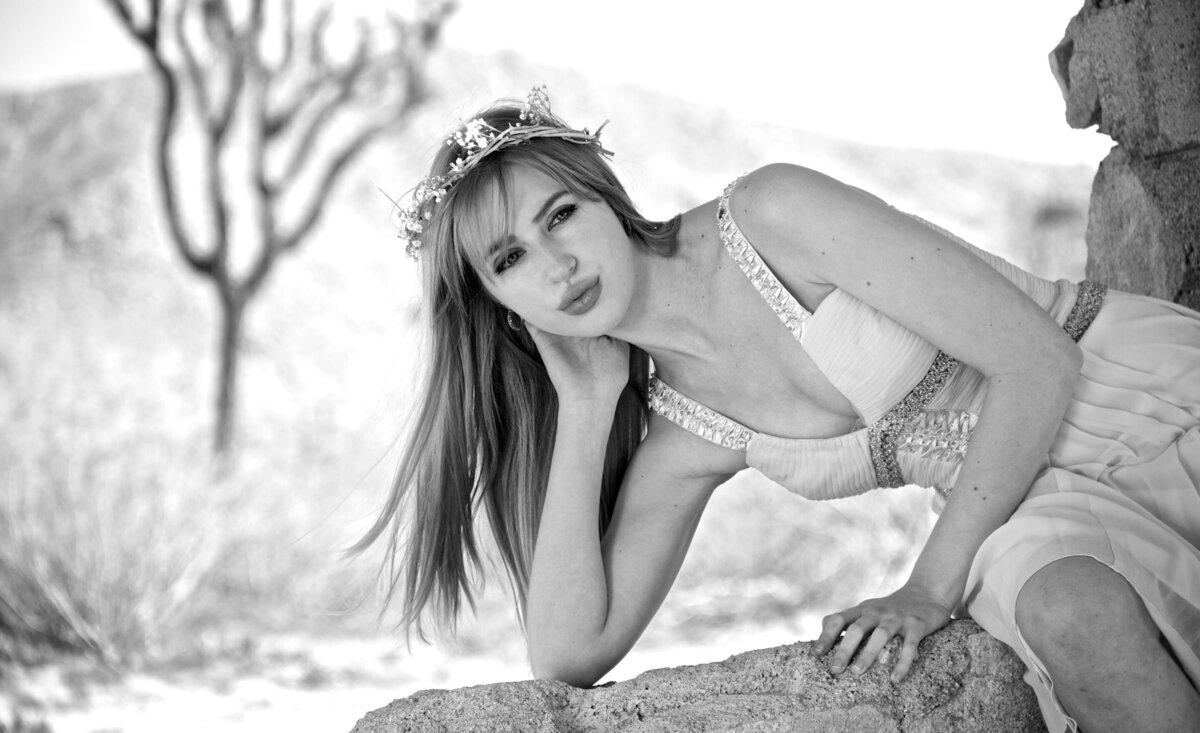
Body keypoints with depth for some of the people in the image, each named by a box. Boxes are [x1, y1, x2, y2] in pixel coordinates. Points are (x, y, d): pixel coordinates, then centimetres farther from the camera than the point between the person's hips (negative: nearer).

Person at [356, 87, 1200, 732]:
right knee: (1061, 609, -35)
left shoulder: (772, 216, -17)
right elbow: (569, 656, -6)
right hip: (1048, 507, 3)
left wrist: (933, 587, -15)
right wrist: (584, 409, -6)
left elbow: (1040, 361, -17)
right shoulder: (680, 440, 0)